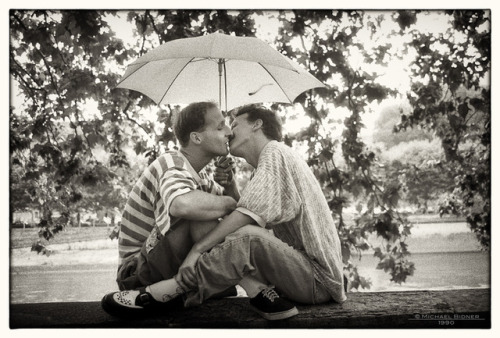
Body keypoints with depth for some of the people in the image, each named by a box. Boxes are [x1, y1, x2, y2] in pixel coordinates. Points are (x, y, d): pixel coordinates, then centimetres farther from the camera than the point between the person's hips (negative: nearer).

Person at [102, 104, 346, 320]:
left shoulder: (275, 152, -7)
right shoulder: (274, 159, 25)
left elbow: (248, 215, -22)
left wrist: (197, 249, -23)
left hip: (319, 279, -10)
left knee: (248, 237, -32)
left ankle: (177, 288, -24)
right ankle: (267, 293, -6)